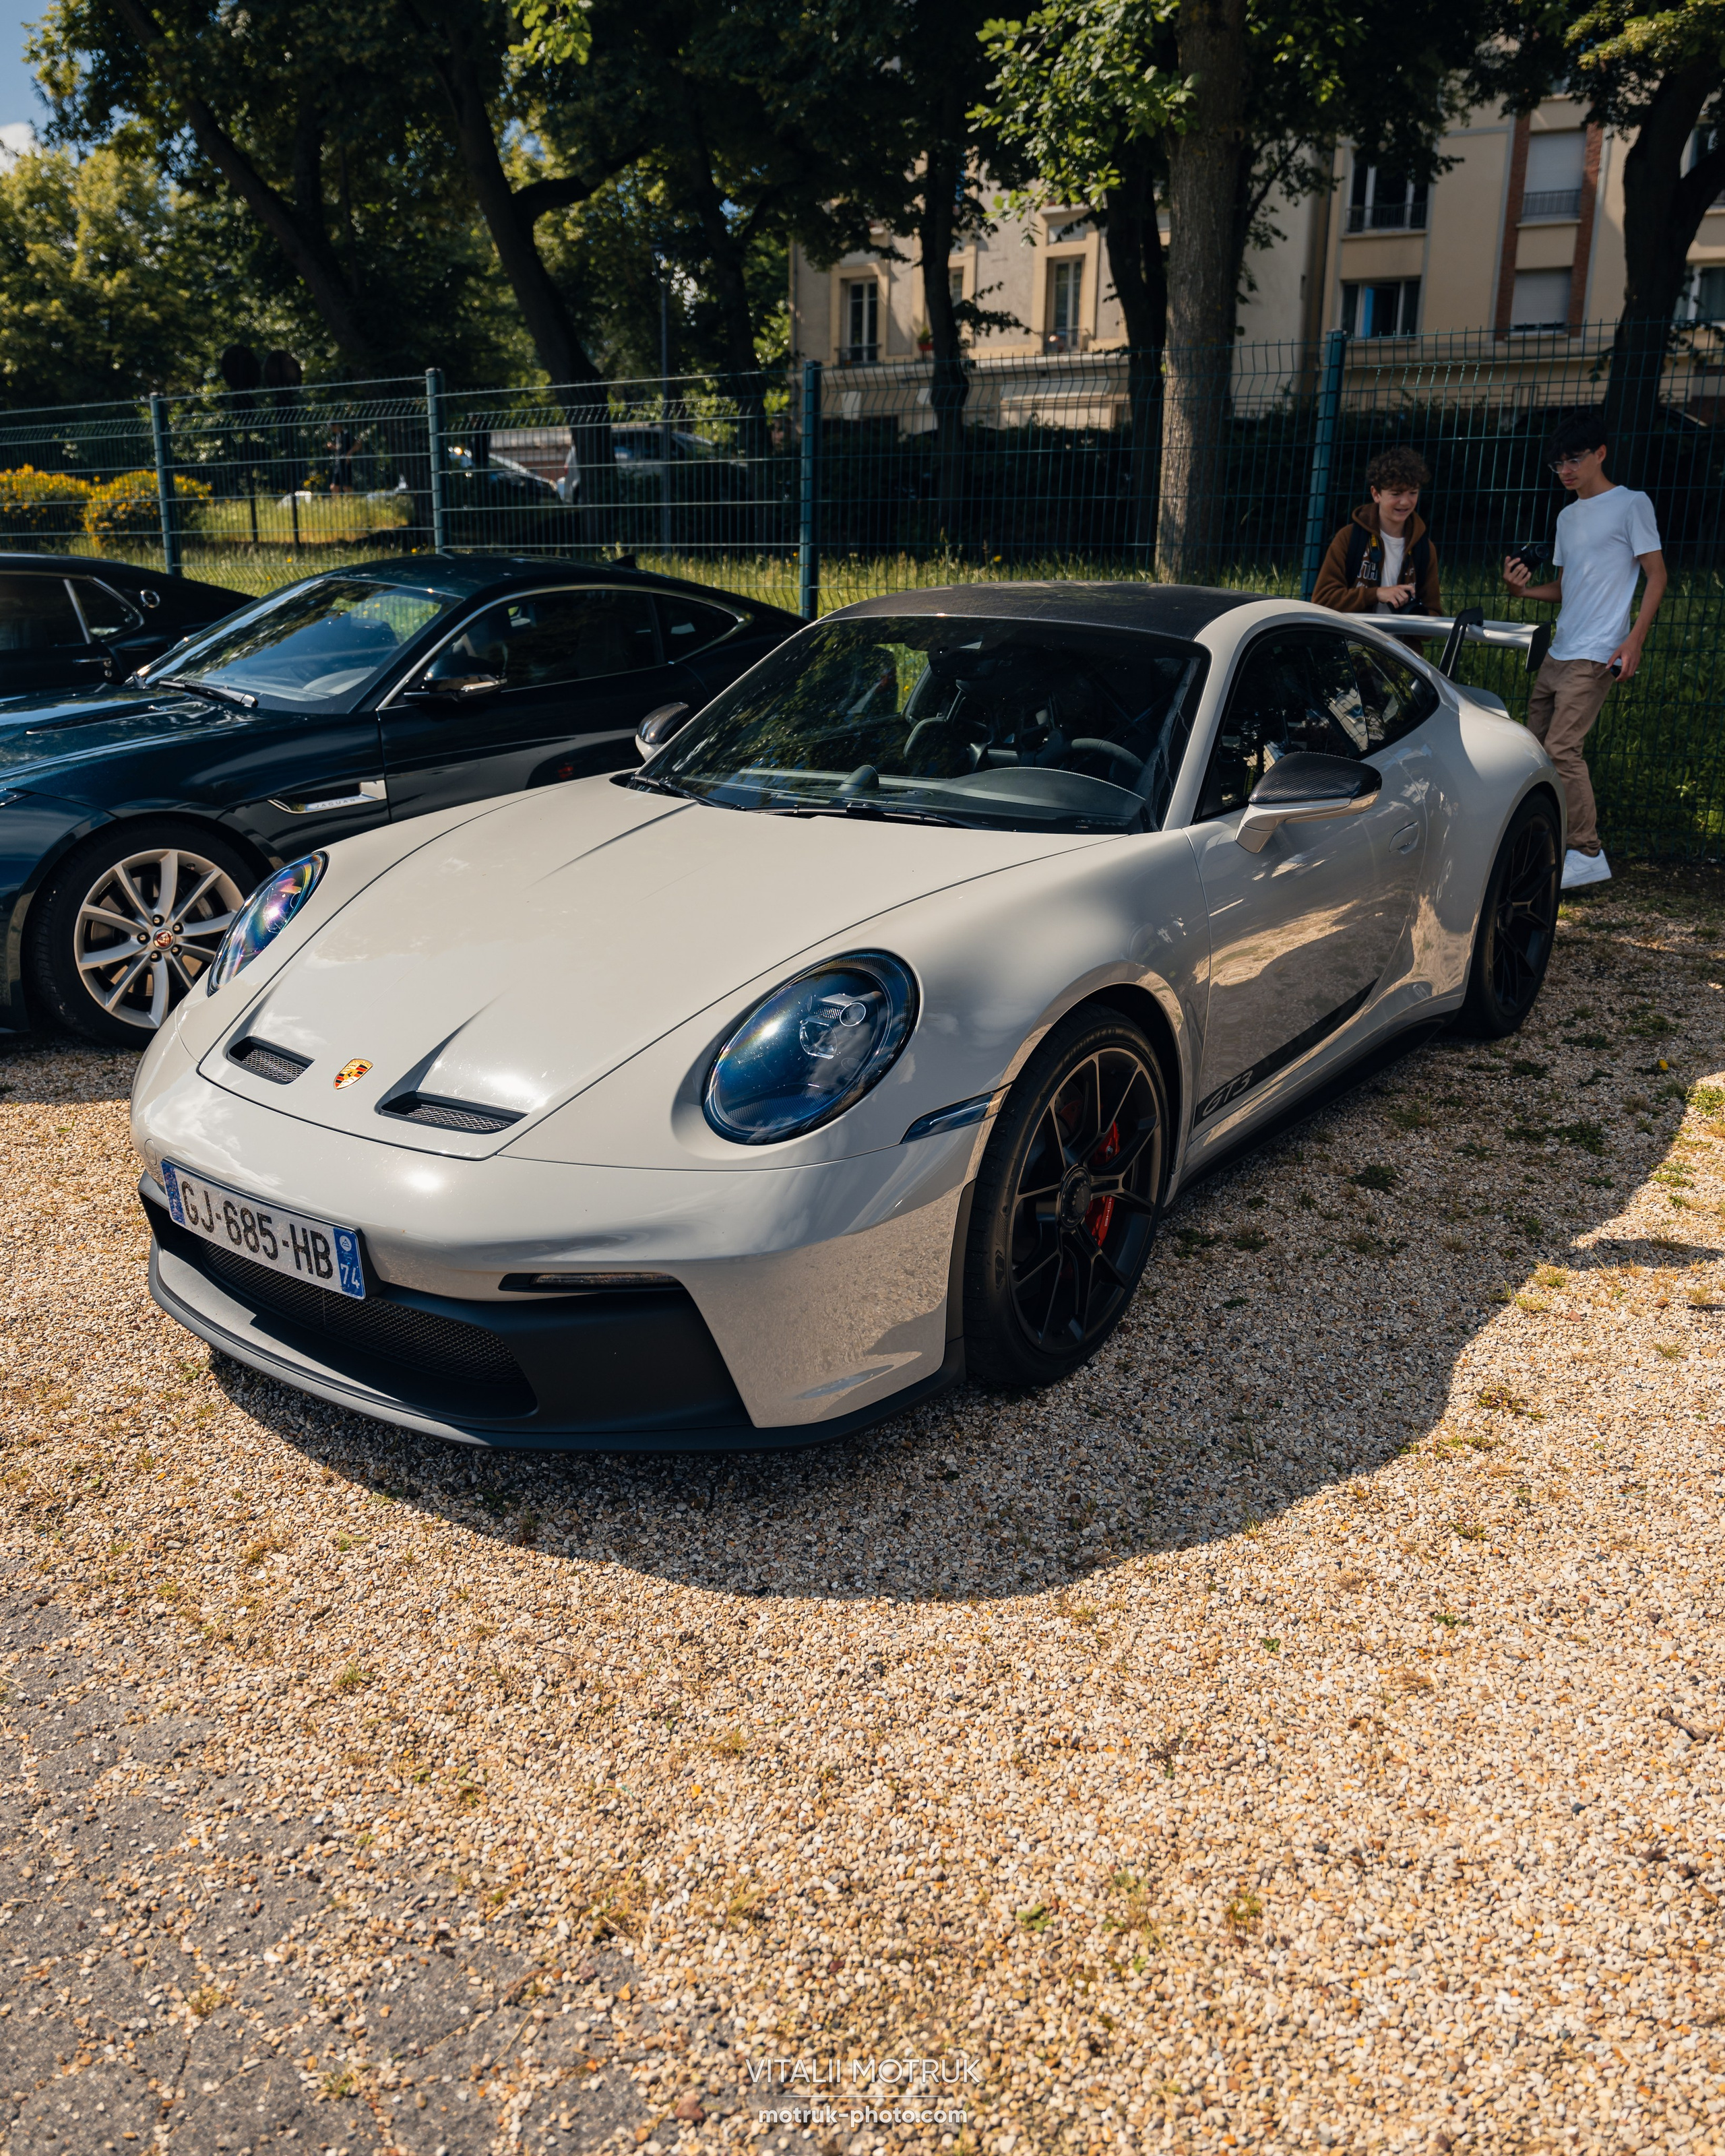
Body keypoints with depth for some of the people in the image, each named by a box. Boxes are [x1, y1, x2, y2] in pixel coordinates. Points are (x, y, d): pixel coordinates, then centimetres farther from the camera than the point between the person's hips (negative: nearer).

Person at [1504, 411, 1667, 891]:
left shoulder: (1631, 505, -3)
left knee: (1562, 748, -16)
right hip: (1557, 652, 8)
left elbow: (1656, 576, -5)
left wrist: (1634, 640, -16)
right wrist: (1524, 589, 3)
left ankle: (1587, 854, -9)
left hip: (1596, 655, -8)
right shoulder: (1567, 516, 18)